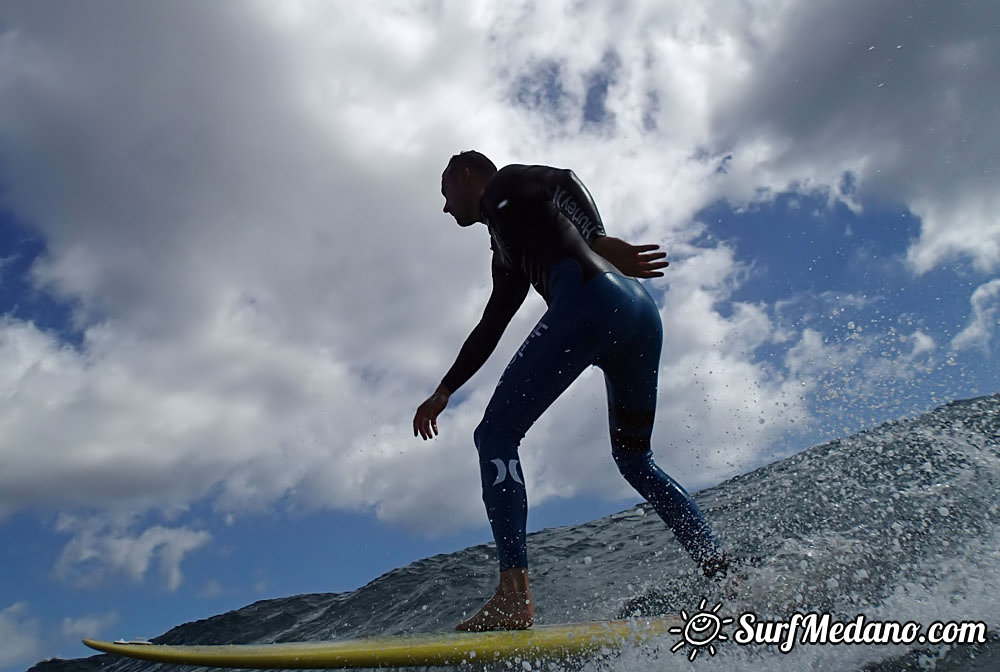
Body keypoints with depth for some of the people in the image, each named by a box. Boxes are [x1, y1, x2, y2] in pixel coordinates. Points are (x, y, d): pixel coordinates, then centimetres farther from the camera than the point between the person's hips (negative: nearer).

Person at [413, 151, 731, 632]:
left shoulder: (505, 186, 18)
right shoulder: (508, 252, 38)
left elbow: (561, 180, -1)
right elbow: (489, 329, 39)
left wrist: (599, 241, -14)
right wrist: (444, 392, 41)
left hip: (592, 297, -10)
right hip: (642, 314, 10)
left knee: (495, 434, -7)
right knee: (635, 461, 19)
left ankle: (514, 597, -16)